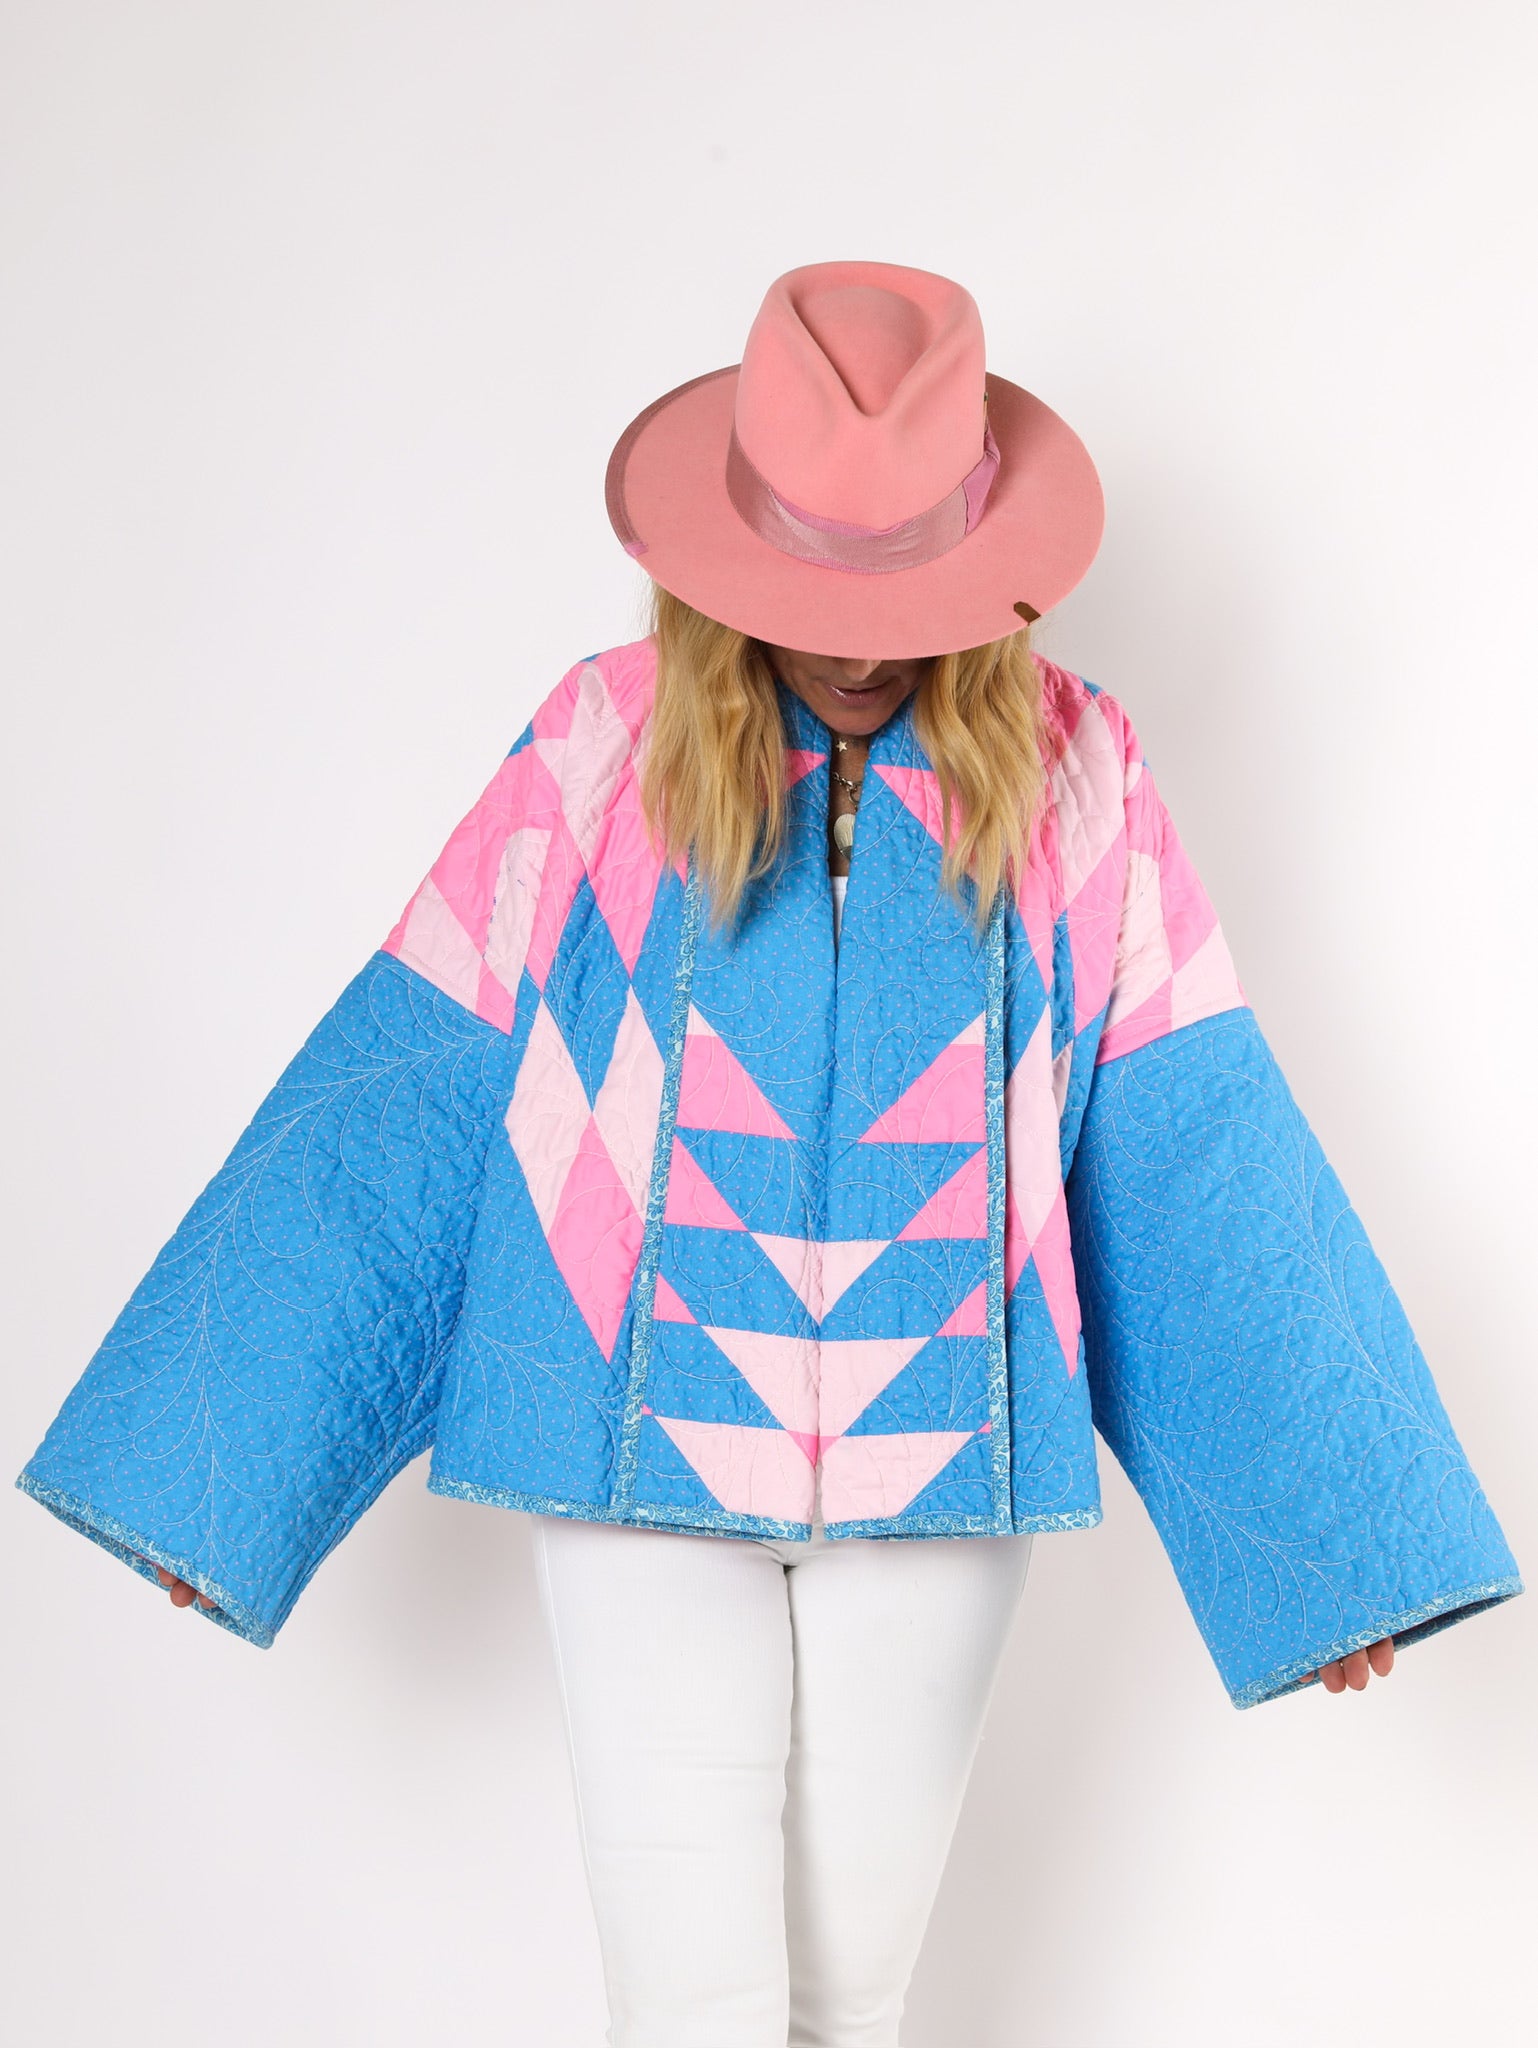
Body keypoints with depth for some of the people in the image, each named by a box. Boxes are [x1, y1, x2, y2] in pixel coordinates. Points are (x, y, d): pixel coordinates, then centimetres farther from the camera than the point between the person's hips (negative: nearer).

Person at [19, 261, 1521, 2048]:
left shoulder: (1071, 777, -4)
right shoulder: (601, 752, -7)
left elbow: (1197, 1159, -2)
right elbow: (402, 1108, -5)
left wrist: (1335, 1526, -2)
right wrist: (221, 1469, -3)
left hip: (940, 1478, 2)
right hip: (644, 1457, -1)